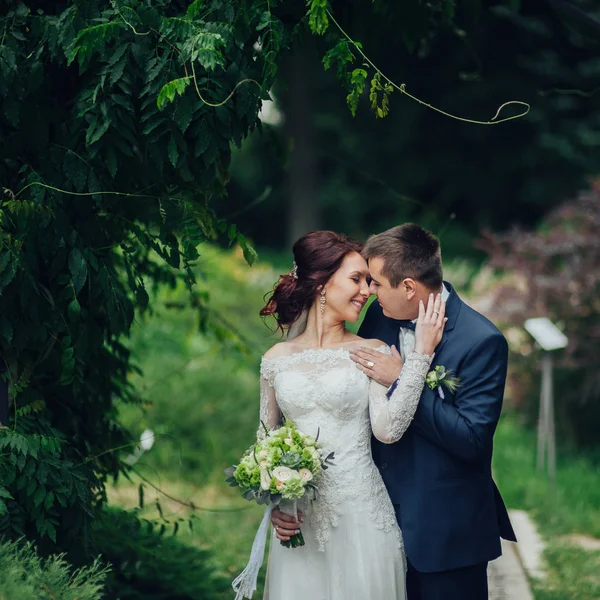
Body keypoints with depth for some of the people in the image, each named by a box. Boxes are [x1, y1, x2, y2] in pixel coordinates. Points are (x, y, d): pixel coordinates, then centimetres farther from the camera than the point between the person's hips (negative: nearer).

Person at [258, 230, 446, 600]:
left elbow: (388, 429, -16)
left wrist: (422, 353, -17)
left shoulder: (372, 353, -1)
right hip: (297, 522, 2)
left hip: (361, 518, -1)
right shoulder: (278, 359, 5)